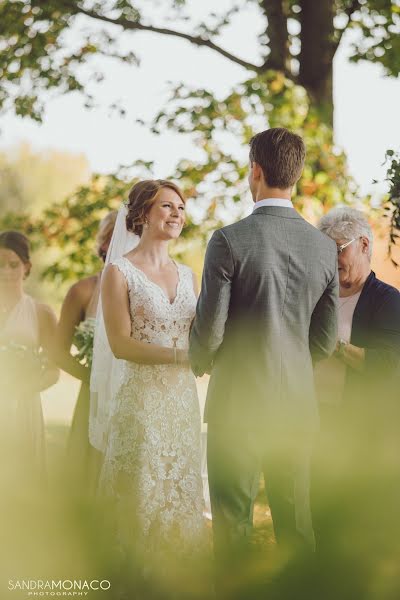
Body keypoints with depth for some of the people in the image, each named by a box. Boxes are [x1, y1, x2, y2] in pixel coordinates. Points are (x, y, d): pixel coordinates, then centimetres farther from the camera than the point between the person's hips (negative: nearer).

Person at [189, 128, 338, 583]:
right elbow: (325, 341, 6)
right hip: (297, 404, 4)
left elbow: (209, 329, -12)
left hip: (238, 402, -4)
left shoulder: (229, 240, -14)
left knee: (233, 519, 5)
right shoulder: (325, 247, 1)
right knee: (295, 519, 13)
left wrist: (200, 362, 10)